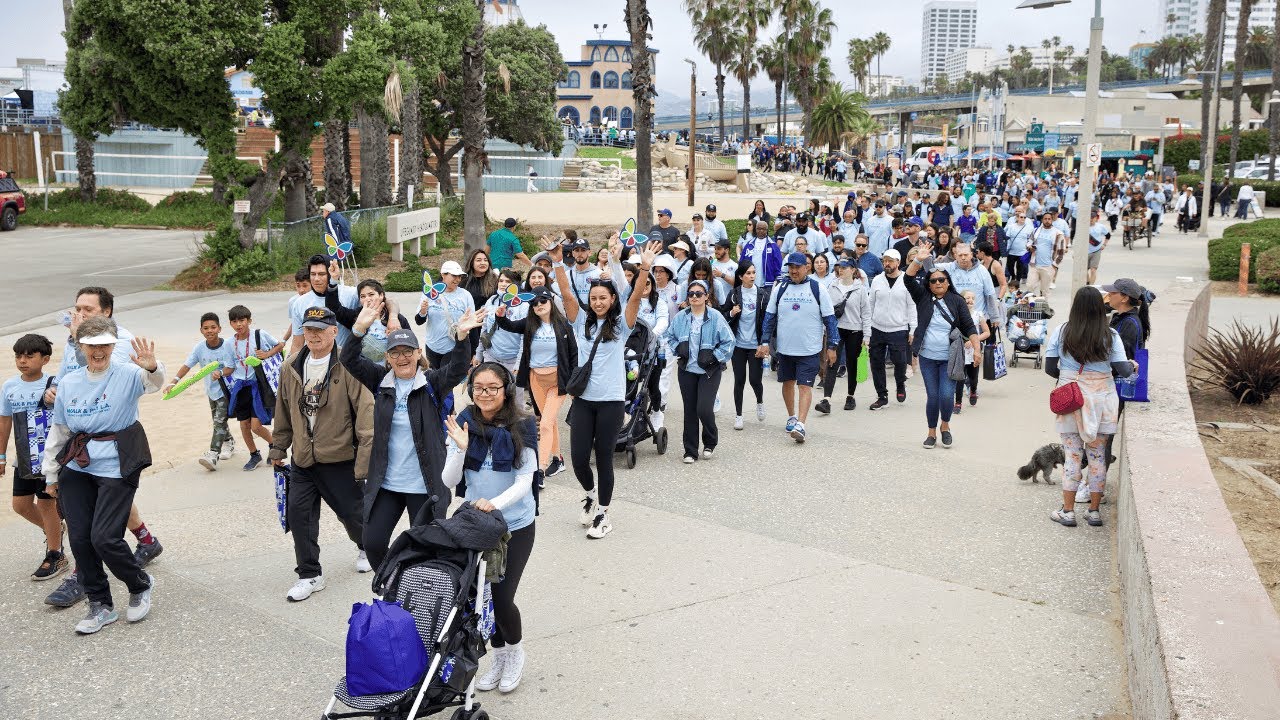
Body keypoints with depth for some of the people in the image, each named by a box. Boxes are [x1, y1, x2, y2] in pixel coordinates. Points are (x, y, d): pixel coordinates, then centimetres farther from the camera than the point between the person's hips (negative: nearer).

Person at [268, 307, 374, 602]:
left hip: (340, 459, -5)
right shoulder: (291, 369, 5)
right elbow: (283, 412, 17)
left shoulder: (348, 368, -14)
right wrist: (278, 448, 21)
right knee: (298, 514, 1)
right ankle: (309, 575, 17)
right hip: (302, 460, 5)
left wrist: (364, 461, -19)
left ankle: (367, 547, 43)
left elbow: (366, 414, -16)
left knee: (352, 512, 11)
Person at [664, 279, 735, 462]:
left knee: (704, 409, -12)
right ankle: (690, 451, 17)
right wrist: (678, 348, -1)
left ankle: (710, 442, 17)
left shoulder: (716, 317, -9)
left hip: (709, 371, -3)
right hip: (687, 370, 3)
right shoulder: (680, 317, 2)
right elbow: (668, 336, 16)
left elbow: (729, 341, -5)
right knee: (690, 411, 7)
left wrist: (713, 356, -12)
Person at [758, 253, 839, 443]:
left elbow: (829, 319, 0)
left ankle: (800, 425, -15)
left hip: (810, 349, -3)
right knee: (788, 383, 15)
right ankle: (791, 417, 33)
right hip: (784, 348, 3)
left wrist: (832, 347, -2)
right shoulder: (779, 289, 3)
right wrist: (765, 342, 2)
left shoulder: (818, 290, -4)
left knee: (805, 386, -9)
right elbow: (769, 316, 8)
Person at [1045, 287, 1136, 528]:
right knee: (1097, 455, 10)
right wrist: (1133, 366, 17)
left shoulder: (1061, 332, -5)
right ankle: (1094, 511, 18)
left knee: (1072, 454, 7)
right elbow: (1123, 371, -6)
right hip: (1101, 398, 0)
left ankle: (1067, 511, 11)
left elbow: (1050, 368, -3)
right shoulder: (1110, 336, -6)